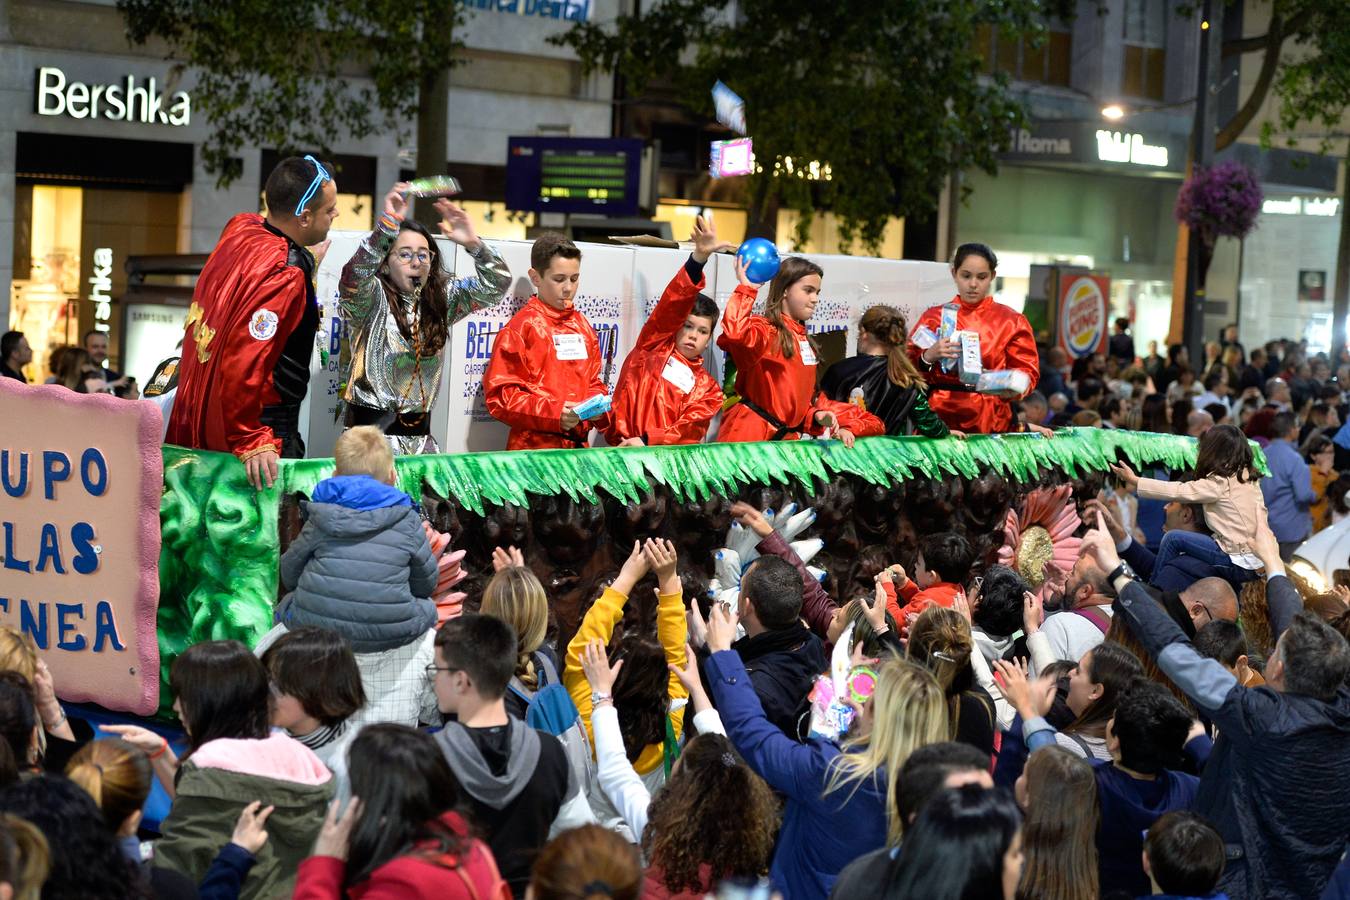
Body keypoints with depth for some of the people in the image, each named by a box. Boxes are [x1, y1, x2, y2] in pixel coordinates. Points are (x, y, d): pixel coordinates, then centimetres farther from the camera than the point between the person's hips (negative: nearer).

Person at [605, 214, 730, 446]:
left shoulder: (708, 388, 18)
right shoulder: (653, 346, 14)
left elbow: (690, 430, 3)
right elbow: (675, 304, 0)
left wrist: (647, 441, -14)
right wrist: (698, 258, -13)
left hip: (669, 455, 2)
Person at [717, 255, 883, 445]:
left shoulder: (804, 341, 16)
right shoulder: (764, 330, -9)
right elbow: (734, 334, -34)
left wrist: (814, 415, 4)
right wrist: (746, 289, -24)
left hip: (789, 435, 8)